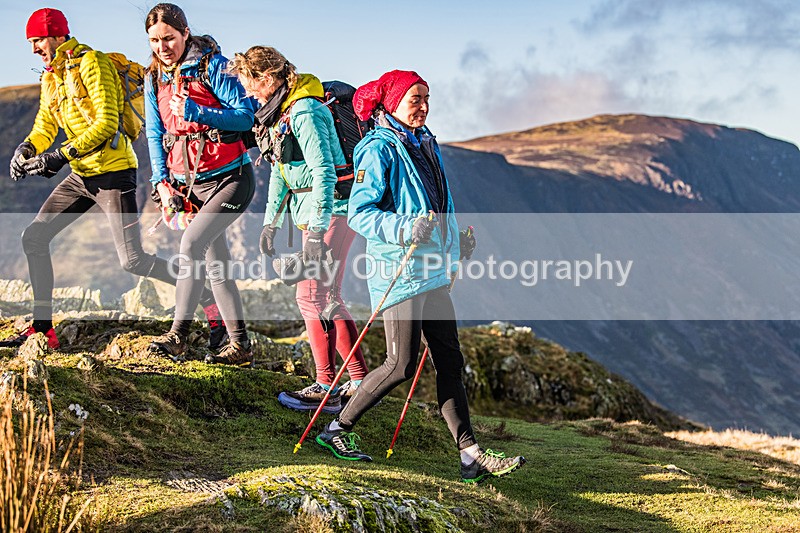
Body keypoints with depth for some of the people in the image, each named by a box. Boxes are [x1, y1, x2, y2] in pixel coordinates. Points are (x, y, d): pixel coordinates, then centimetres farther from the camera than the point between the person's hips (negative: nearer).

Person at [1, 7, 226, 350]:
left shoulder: (91, 64, -13)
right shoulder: (50, 78, 14)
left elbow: (107, 124, -21)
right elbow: (45, 127, 16)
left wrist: (63, 155, -24)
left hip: (113, 172, -9)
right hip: (82, 175, 9)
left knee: (133, 261, -13)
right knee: (34, 238, 6)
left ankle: (213, 305, -2)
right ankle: (42, 329, 14)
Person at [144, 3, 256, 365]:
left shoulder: (212, 65, -10)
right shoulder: (154, 78, 9)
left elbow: (246, 116, -15)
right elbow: (154, 134, 11)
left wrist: (195, 112, -24)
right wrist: (161, 182, -1)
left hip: (229, 177, -7)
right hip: (187, 183, 7)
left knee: (192, 243, -22)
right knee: (214, 263, 8)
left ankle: (178, 335, -14)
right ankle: (240, 346, 16)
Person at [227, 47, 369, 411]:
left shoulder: (304, 112, -18)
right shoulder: (280, 112, 13)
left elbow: (324, 172, -24)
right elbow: (281, 170, 21)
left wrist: (316, 232, -27)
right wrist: (271, 221, 20)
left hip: (330, 210, -10)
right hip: (315, 213, 10)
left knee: (312, 296, -8)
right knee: (327, 298, 12)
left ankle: (326, 388, -2)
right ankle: (360, 381, 17)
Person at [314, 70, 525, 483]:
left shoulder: (425, 145, 15)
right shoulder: (379, 150, -11)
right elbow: (360, 212, -18)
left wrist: (456, 240, 20)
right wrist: (404, 229, -29)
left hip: (432, 269, 9)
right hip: (400, 270, -9)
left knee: (449, 360, 6)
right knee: (402, 364, -7)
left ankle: (470, 456, 7)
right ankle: (337, 430, 11)